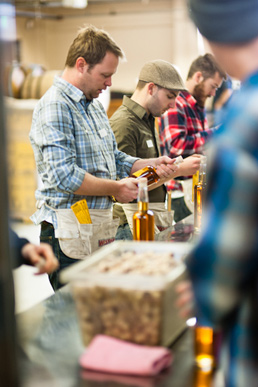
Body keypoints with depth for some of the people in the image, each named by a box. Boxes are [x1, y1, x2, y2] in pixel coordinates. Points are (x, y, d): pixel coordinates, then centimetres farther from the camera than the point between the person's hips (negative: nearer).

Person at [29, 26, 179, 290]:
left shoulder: (95, 106, 17)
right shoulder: (55, 106, -14)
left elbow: (114, 160, 23)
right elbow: (65, 176, -24)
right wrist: (116, 188, -14)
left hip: (101, 225, 9)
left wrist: (152, 165, 6)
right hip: (71, 231, -9)